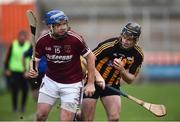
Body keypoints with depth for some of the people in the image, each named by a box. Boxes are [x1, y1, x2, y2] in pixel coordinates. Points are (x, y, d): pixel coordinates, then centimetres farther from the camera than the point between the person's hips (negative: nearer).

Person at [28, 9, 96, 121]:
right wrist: (33, 71, -21)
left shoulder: (75, 39, -19)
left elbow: (90, 57, -9)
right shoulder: (43, 41, -11)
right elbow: (35, 59, 3)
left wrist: (91, 83, -9)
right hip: (50, 81, 3)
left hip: (72, 84, -3)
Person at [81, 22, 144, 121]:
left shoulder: (138, 55, -9)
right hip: (93, 82, -4)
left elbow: (130, 80, -3)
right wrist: (97, 75, -32)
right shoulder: (108, 45, -22)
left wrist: (122, 70, -25)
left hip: (113, 85, 4)